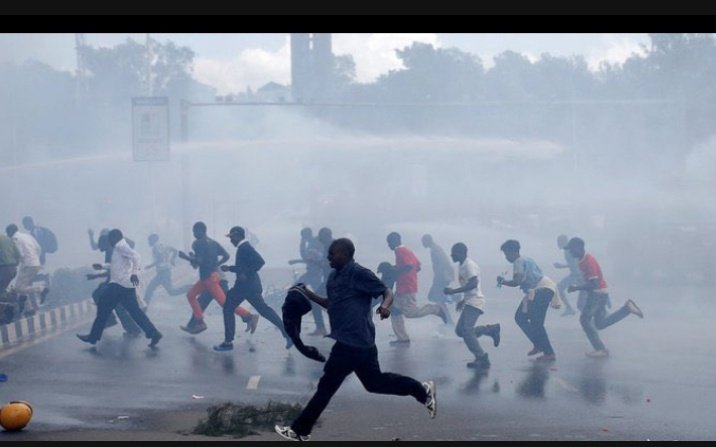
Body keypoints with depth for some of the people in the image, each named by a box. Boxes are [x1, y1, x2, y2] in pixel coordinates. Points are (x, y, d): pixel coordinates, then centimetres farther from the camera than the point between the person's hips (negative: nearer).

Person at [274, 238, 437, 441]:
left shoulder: (359, 273, -14)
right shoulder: (335, 276, 13)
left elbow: (386, 291, -12)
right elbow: (331, 304, 23)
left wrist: (385, 306, -33)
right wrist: (308, 293, 12)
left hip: (353, 341, -10)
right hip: (358, 340, 10)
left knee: (327, 386, -1)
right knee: (375, 381, 17)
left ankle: (300, 430, 8)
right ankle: (423, 390, 23)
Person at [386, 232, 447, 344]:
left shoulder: (400, 251, -14)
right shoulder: (407, 250, 17)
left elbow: (409, 266, -28)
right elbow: (418, 266, 20)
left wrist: (396, 271, -18)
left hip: (407, 289, -10)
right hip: (402, 288, 10)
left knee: (410, 312, -10)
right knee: (394, 310, 8)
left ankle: (435, 309, -2)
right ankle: (402, 337, 6)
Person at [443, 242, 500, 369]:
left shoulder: (469, 265, -14)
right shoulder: (463, 266, 17)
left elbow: (473, 284, -27)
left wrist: (453, 291, -26)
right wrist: (463, 301, 25)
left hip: (474, 302, -10)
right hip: (469, 303, 10)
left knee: (466, 331, -18)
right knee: (460, 330, 9)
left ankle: (482, 359, -14)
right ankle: (491, 329, 15)